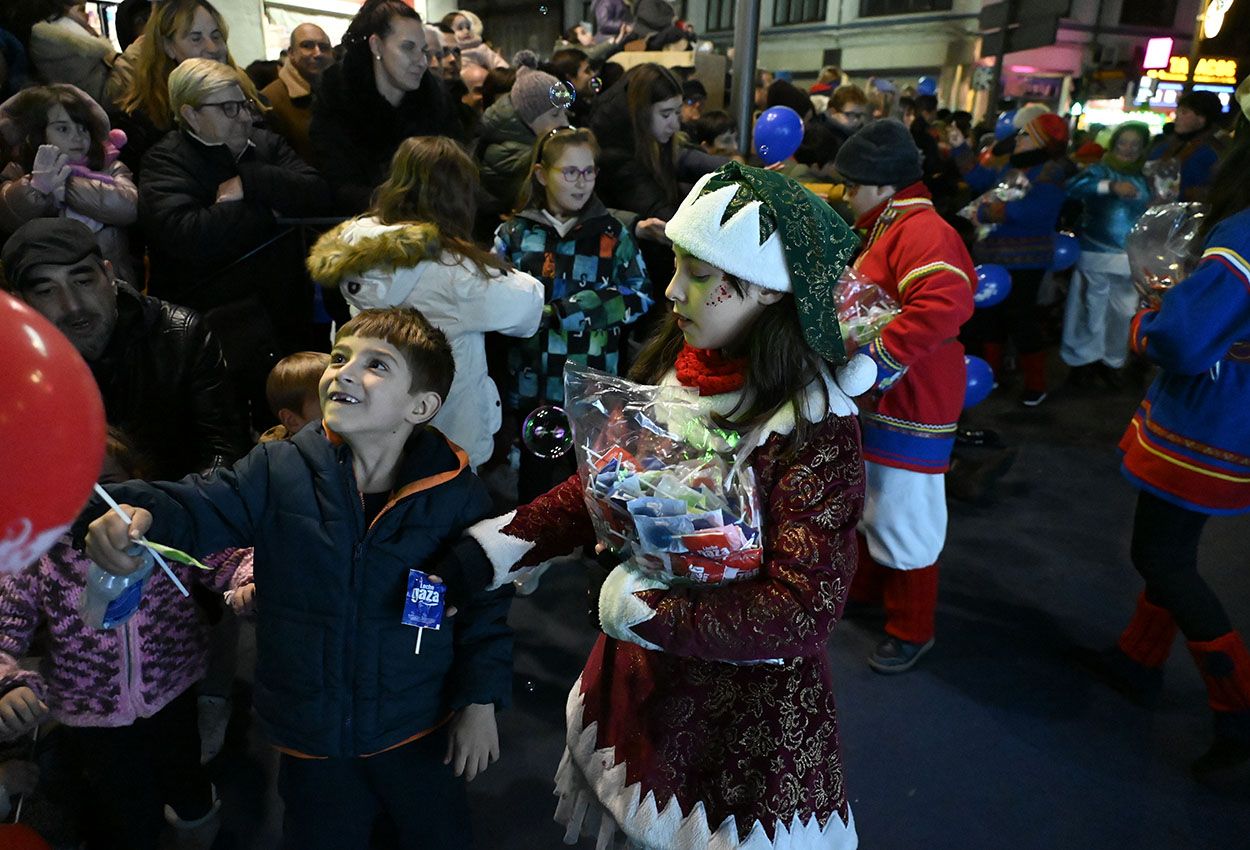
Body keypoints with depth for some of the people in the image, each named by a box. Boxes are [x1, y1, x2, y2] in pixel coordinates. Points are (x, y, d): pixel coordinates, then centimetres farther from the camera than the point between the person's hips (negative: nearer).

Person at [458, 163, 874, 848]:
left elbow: (801, 613, -27)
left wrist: (644, 609, -26)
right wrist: (491, 546, -9)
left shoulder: (814, 424, -25)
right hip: (640, 672, 6)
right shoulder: (670, 365, -7)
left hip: (745, 701, -5)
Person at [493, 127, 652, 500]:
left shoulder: (612, 233, 3)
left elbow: (642, 296, -3)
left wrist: (571, 310, -11)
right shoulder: (514, 234, 3)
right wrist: (542, 313, -19)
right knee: (535, 487, 14)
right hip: (532, 388, 1)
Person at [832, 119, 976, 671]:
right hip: (873, 400, 10)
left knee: (902, 520, 2)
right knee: (864, 503, 24)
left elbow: (942, 305, -37)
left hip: (909, 408, -10)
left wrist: (876, 361, -33)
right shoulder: (887, 229, 14)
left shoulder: (922, 231, -20)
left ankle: (911, 630, 20)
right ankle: (865, 588, 44)